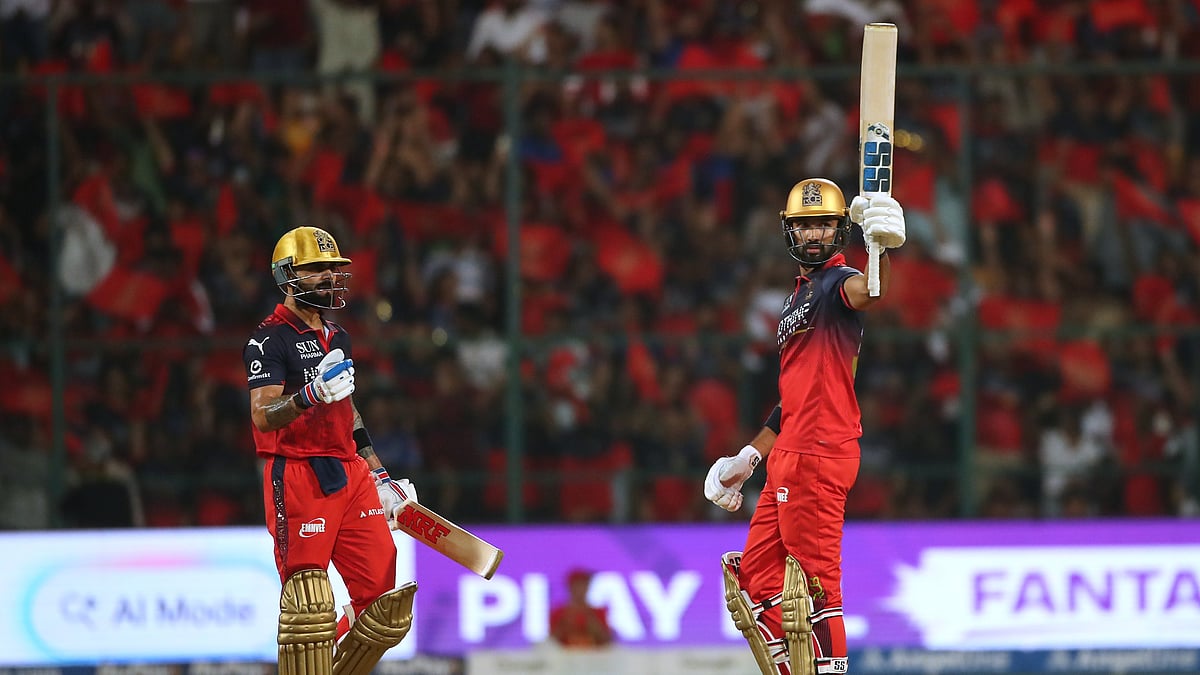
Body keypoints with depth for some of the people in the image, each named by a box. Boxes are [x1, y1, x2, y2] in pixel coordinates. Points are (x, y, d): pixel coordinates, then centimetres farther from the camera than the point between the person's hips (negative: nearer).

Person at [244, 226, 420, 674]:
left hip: (349, 474, 8)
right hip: (296, 475, -8)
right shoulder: (270, 339, -6)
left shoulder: (337, 338, 20)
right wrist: (310, 395, -35)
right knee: (308, 604, -10)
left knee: (383, 596, 1)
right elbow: (263, 416, -18)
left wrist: (379, 477, 26)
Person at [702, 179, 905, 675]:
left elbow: (868, 293, -34)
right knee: (756, 571, 12)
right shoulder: (800, 297, 22)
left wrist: (882, 248, -54)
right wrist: (750, 457, 27)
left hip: (819, 456, -10)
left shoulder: (837, 283, -7)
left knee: (815, 579, -10)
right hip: (789, 457, 10)